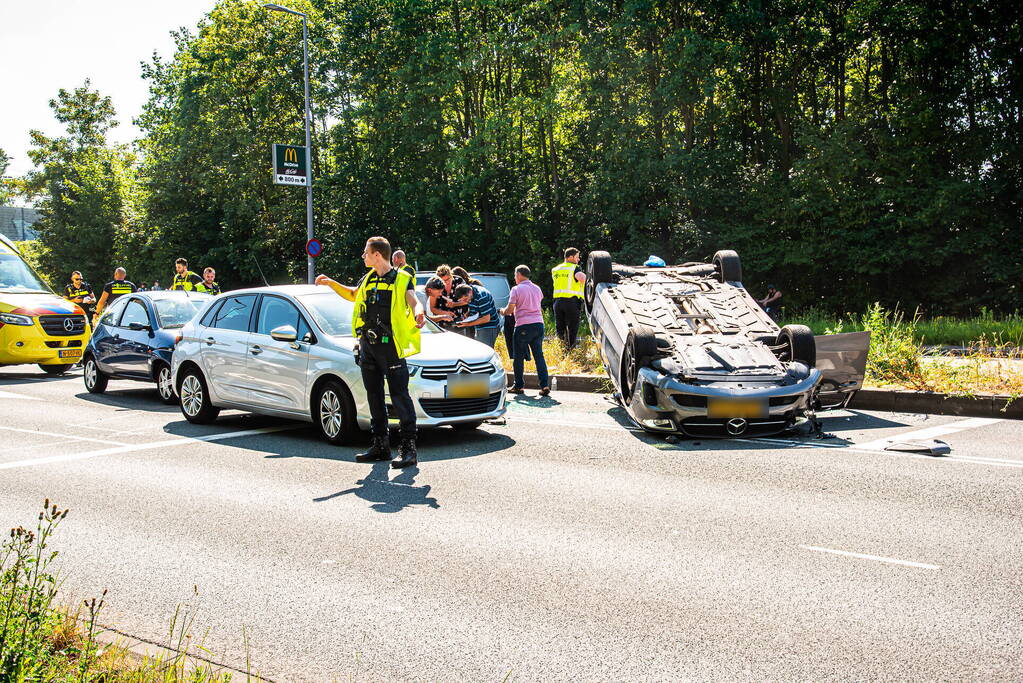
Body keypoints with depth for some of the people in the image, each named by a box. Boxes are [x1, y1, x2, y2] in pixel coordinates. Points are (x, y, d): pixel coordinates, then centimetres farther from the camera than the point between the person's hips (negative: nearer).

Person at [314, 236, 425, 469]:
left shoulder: (402, 279, -2)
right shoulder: (368, 279, 18)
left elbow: (414, 301, -15)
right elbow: (353, 294, 36)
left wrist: (418, 313, -37)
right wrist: (331, 283, 25)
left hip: (391, 346, -7)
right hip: (368, 345, 7)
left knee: (400, 396, -9)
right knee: (374, 397, 10)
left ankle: (408, 448, -7)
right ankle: (381, 445, 18)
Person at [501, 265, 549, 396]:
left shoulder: (516, 289, -3)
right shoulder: (537, 288, 15)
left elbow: (510, 310, -5)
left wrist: (503, 311, 18)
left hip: (523, 325, -5)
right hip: (539, 323, 5)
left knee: (518, 357, 6)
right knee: (539, 355, 5)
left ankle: (519, 386, 10)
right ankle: (544, 385, -5)